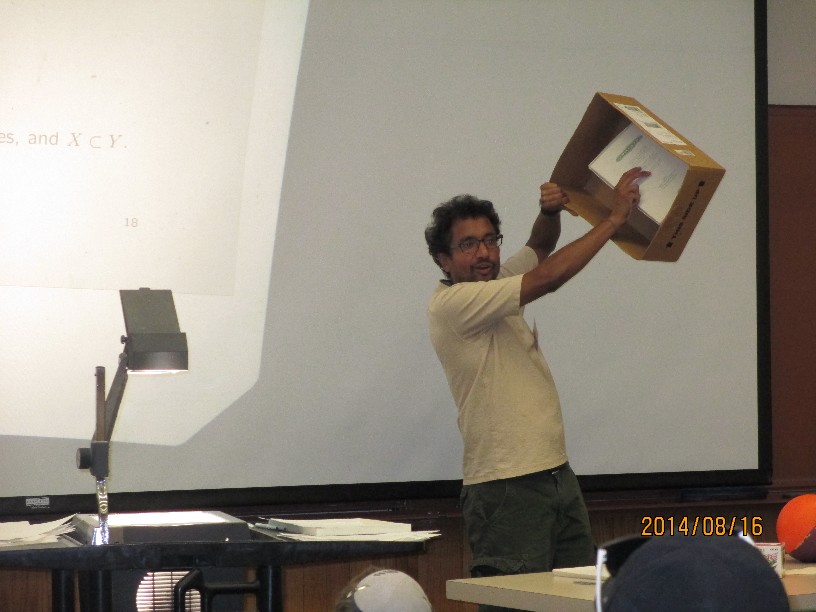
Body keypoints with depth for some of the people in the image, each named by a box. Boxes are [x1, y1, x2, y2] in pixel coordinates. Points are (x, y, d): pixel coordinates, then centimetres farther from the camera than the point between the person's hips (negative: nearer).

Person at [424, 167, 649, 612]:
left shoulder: (497, 285, 13)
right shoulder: (452, 303, -14)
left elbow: (539, 247, 26)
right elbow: (547, 278, -19)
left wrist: (550, 212, 0)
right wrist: (614, 218, -12)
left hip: (557, 473, 9)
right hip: (506, 487, -9)